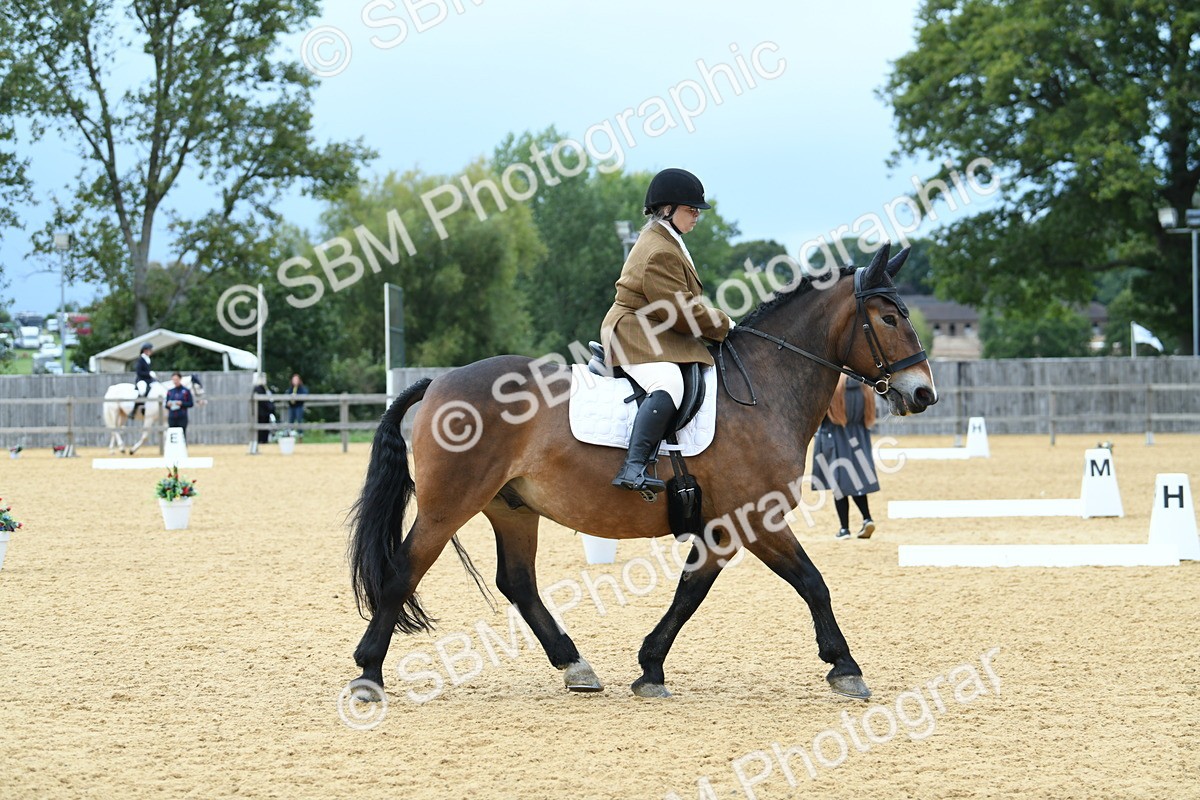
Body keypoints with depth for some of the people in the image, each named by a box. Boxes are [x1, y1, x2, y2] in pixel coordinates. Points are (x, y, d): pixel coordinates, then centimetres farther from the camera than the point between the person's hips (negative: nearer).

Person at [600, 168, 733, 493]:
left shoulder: (664, 241, 18)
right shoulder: (659, 253, -19)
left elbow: (681, 305, 24)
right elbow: (681, 311, -21)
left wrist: (718, 321, 14)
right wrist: (722, 324, -8)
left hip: (656, 333, 12)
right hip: (635, 335, -12)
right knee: (668, 383, -36)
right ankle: (634, 467, -47)